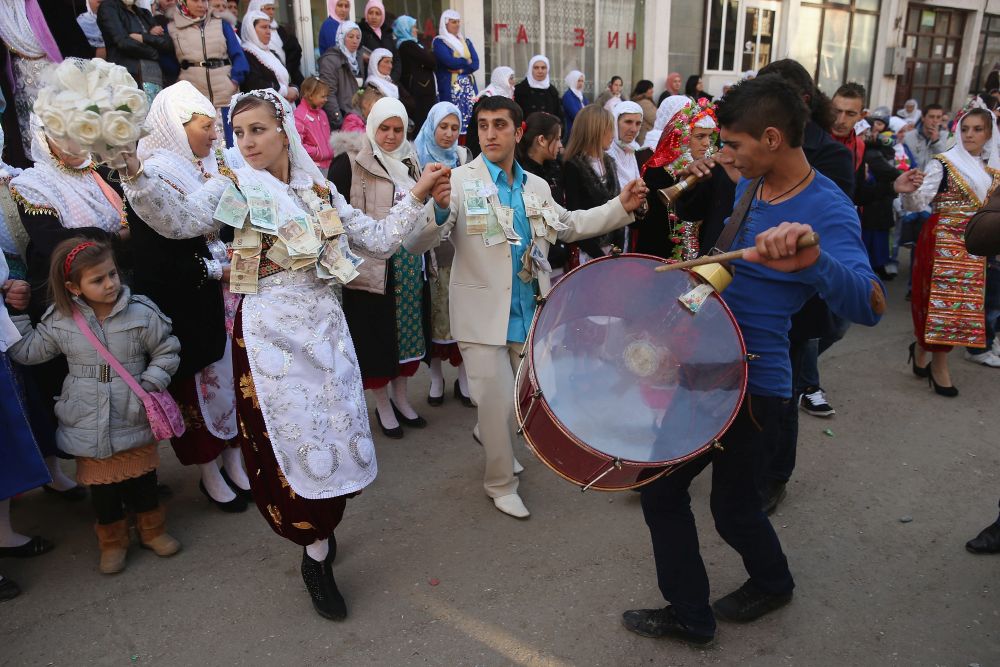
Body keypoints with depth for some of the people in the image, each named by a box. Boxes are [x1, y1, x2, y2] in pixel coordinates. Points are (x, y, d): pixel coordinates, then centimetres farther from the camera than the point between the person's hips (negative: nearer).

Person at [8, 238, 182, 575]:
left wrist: (150, 384, -12)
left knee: (142, 479, 13)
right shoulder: (59, 320, -4)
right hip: (89, 424, 1)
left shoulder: (141, 313, -11)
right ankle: (112, 540, 32)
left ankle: (152, 530, 35)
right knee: (101, 485, 12)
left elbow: (167, 352, -2)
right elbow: (27, 351, 9)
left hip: (133, 418, -1)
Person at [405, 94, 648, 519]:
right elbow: (417, 243, -21)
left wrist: (620, 207, 13)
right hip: (484, 315, -6)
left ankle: (488, 434, 51)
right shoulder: (459, 181, -12)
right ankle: (500, 484, 24)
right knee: (497, 403, 0)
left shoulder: (537, 187, 7)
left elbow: (569, 226, 23)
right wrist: (437, 211, -43)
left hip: (528, 313, 6)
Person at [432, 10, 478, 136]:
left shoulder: (466, 42, 18)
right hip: (451, 87, -5)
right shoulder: (439, 42, 2)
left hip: (469, 86, 5)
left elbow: (476, 64, 5)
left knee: (470, 118, -3)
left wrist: (461, 69, -11)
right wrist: (466, 62, 0)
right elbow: (449, 61, -14)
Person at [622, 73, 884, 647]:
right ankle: (690, 615, 34)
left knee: (733, 507, 9)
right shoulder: (748, 187, 6)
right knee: (659, 489, 15)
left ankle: (773, 584, 39)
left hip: (752, 383, -8)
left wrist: (811, 261, -53)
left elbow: (869, 306, -35)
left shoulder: (827, 210, -19)